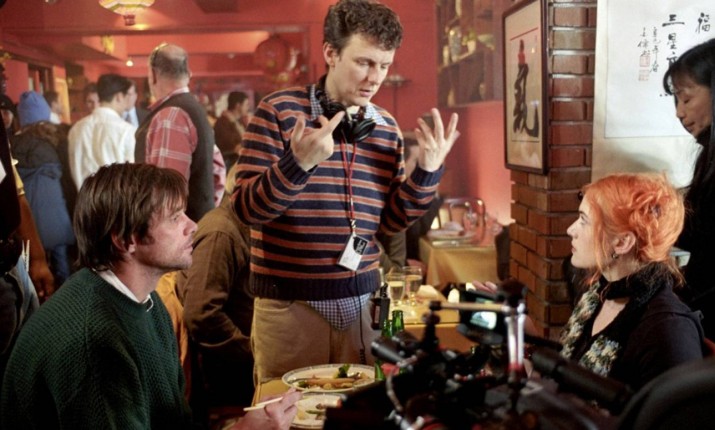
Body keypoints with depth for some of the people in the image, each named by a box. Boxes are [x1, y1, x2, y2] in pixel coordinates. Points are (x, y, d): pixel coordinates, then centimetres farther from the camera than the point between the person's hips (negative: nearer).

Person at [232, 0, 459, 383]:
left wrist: (428, 171, -4)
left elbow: (390, 221, 10)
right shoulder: (279, 111, -8)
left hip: (360, 302, 4)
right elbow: (247, 208, -12)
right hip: (290, 304, -4)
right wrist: (298, 164, -27)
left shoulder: (387, 128, 6)